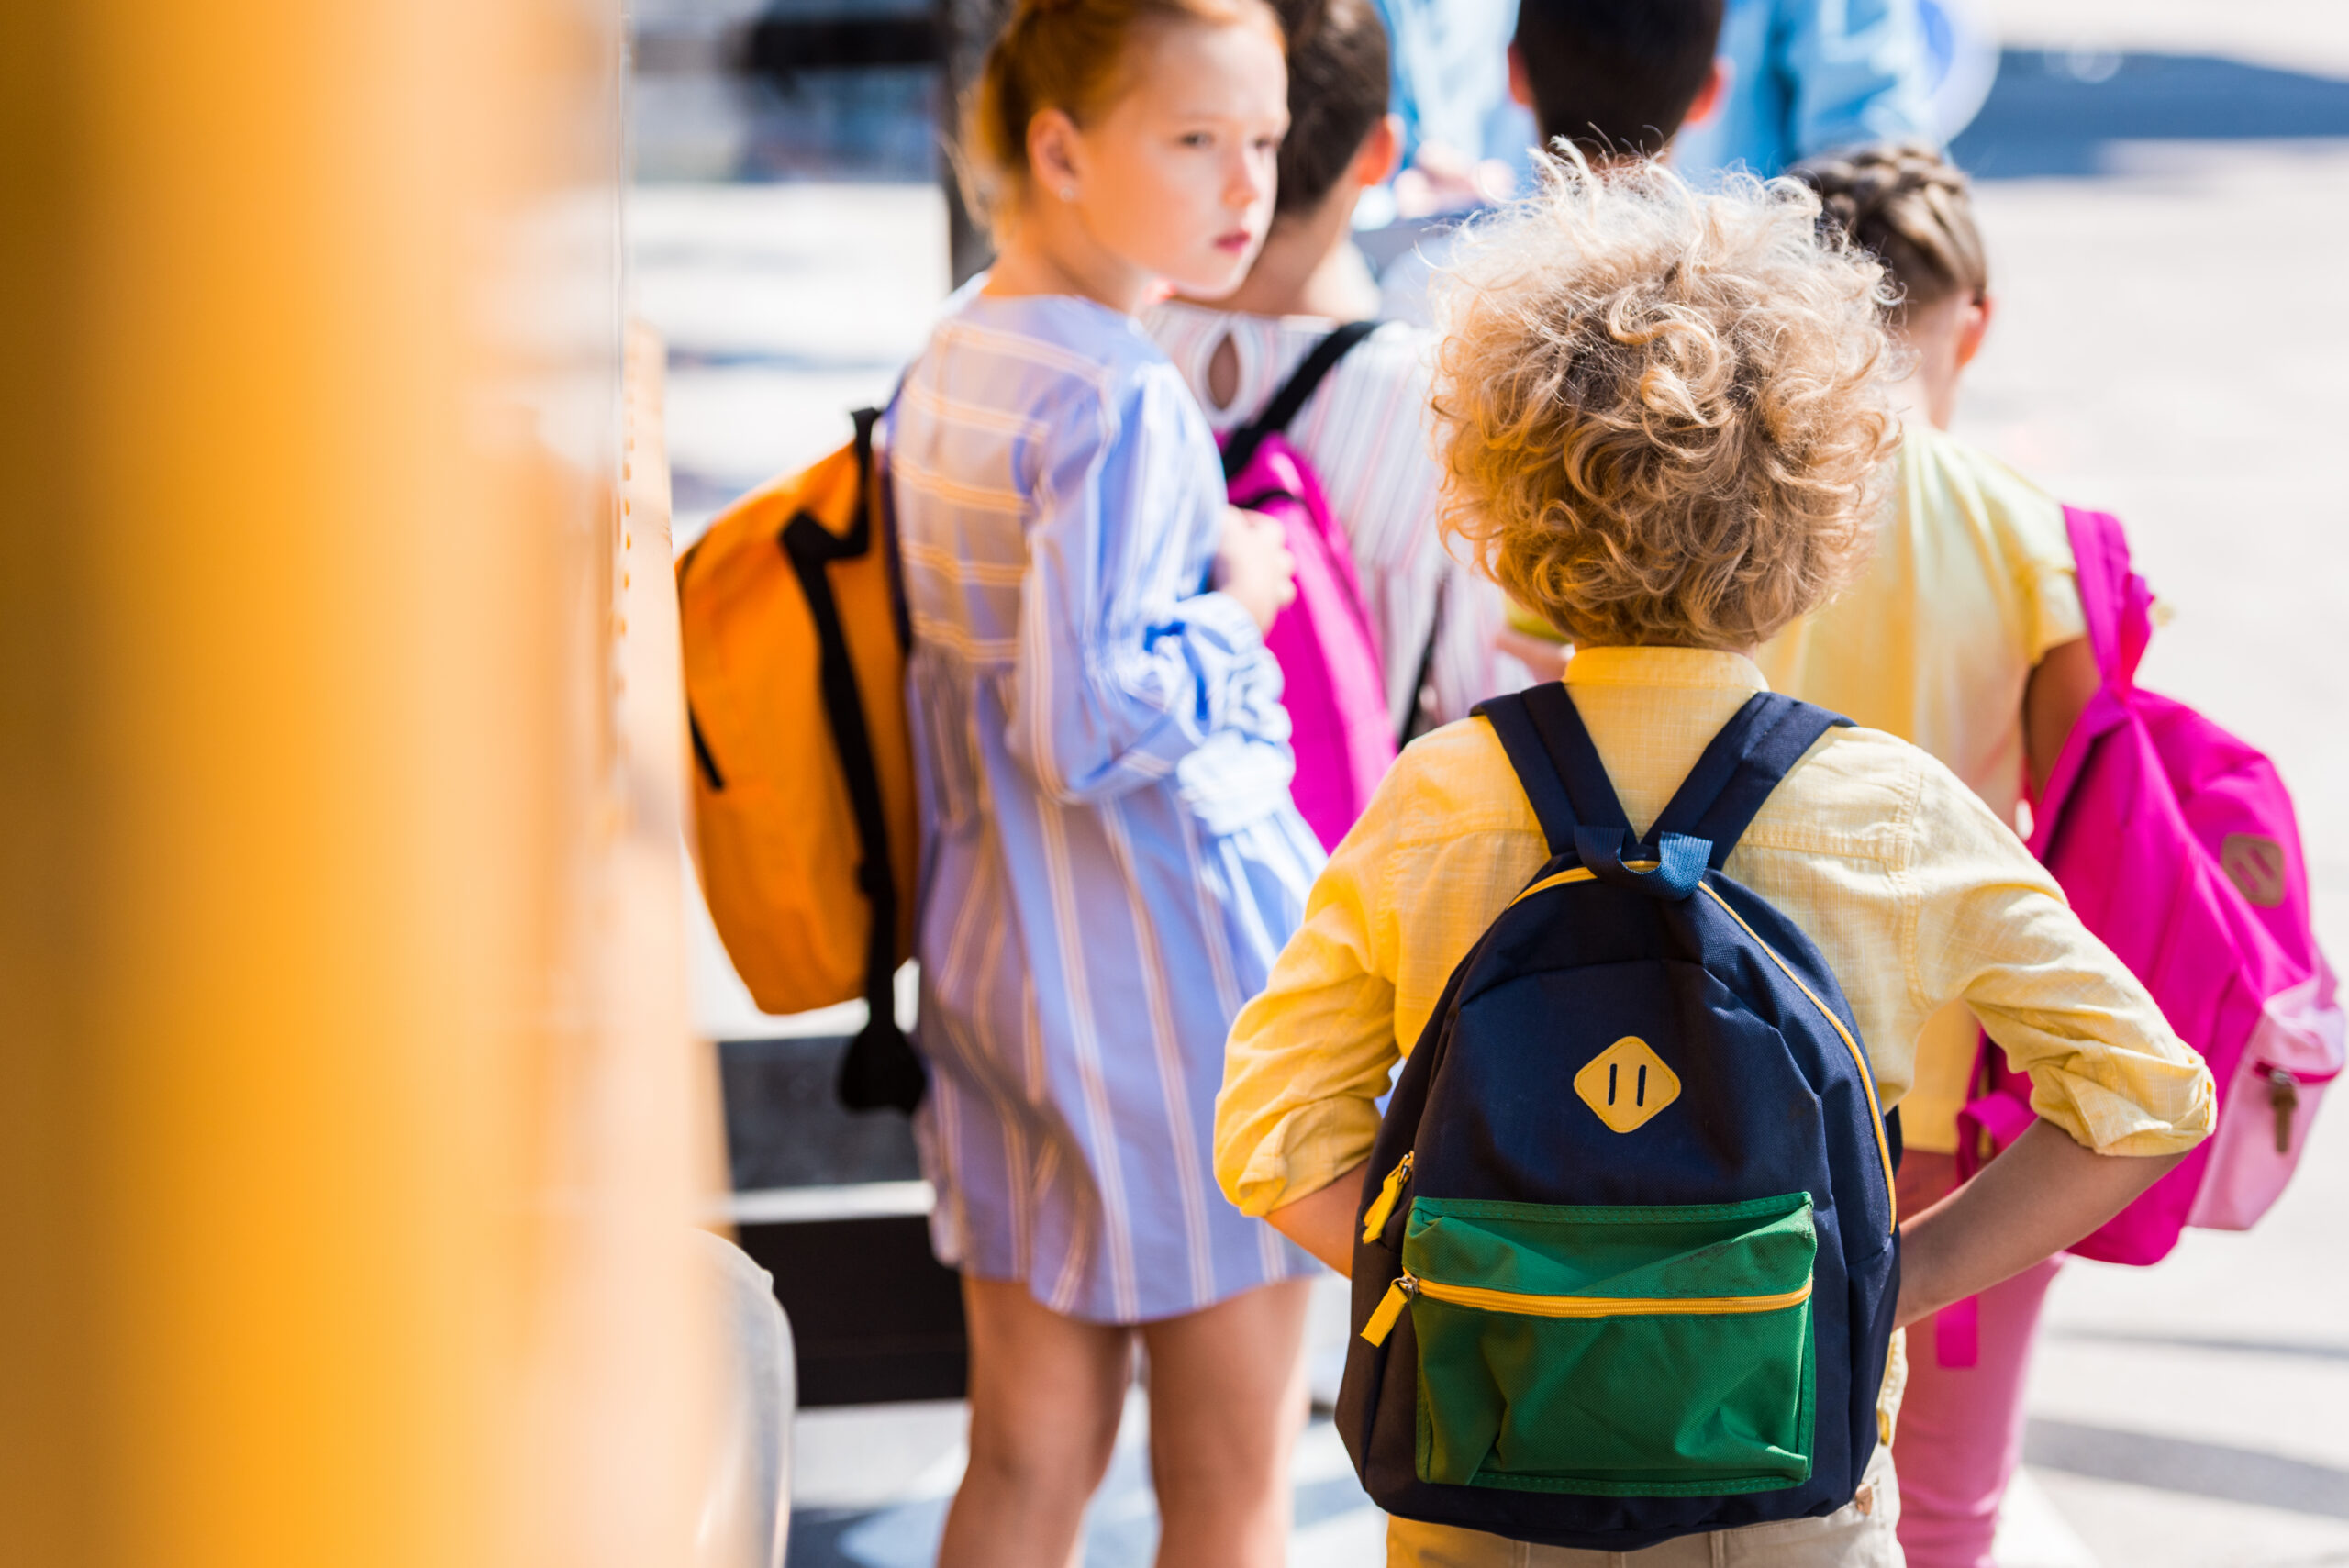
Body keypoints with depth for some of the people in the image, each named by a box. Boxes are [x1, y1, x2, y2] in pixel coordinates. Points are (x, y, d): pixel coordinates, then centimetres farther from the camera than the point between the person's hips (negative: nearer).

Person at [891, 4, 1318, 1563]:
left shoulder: (943, 365, 7)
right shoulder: (1122, 399, -21)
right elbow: (1089, 718, -26)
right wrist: (1236, 608, -12)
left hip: (989, 950, 8)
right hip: (1174, 975, -8)